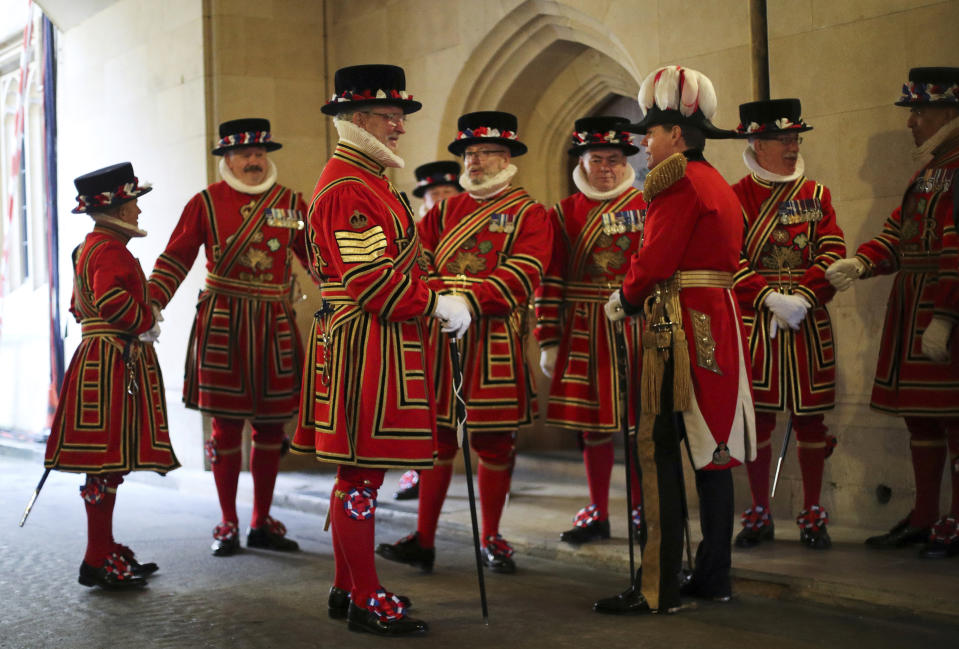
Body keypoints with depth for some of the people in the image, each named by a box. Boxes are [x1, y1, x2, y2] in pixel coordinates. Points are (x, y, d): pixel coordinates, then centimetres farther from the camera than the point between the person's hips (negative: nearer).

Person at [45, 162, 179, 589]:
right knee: (107, 462, -8)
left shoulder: (88, 248, 20)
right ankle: (98, 561, -4)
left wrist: (140, 323, 18)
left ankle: (105, 550, 22)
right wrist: (146, 322, -13)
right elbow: (111, 300, -29)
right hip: (112, 364, -11)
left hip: (99, 358, 11)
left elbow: (79, 306, 27)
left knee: (106, 464, 14)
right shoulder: (110, 251, -14)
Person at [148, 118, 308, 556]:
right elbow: (176, 258, 1)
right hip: (221, 326, -3)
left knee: (271, 425, 7)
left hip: (276, 326, 3)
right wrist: (152, 303, -12)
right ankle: (228, 525, 13)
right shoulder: (206, 203, 2)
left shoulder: (291, 203, 9)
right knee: (226, 425, 2)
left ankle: (262, 523, 19)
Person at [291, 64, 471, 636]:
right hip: (367, 346, -11)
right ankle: (368, 602, 2)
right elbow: (371, 278, -22)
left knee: (359, 471, 16)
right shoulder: (347, 187, -15)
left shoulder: (370, 180, 19)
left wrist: (430, 304, 15)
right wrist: (437, 305, -15)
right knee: (361, 472, -5)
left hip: (378, 344, 11)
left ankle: (349, 588, 25)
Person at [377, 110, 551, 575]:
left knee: (494, 444, 4)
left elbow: (522, 274, -13)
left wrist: (470, 299, -27)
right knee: (437, 438, 4)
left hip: (495, 342, -3)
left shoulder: (529, 214, 1)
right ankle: (424, 540, 10)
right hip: (440, 336, 3)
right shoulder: (445, 211, 16)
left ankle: (491, 540, 17)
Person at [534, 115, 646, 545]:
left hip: (638, 329, -1)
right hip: (584, 334, 1)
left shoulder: (648, 208, 4)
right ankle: (597, 514, 18)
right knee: (593, 424, 7)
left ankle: (641, 508, 19)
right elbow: (550, 282, 3)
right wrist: (548, 343, -1)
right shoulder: (563, 214, 6)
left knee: (640, 423, 4)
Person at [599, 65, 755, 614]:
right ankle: (714, 577, 19)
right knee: (712, 446, 12)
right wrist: (643, 297, 12)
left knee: (660, 450, -7)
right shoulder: (720, 186, 18)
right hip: (720, 323, 10)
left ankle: (660, 589, -6)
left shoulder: (678, 179, -11)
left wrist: (625, 301, 0)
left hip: (682, 328, -10)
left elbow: (656, 259, -17)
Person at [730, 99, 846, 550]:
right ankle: (760, 514, 14)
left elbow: (833, 254, -1)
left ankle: (812, 515, 15)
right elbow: (731, 262, -6)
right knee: (757, 416, 2)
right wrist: (770, 298, -18)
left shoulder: (817, 195, 9)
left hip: (808, 323, 2)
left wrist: (802, 298, -15)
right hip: (754, 322, -2)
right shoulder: (736, 198, 2)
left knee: (809, 416, 4)